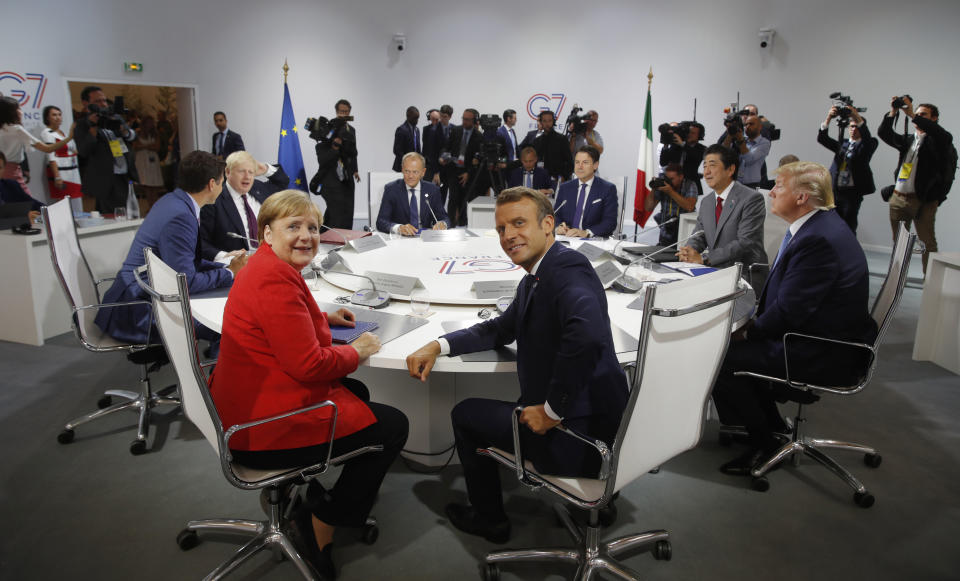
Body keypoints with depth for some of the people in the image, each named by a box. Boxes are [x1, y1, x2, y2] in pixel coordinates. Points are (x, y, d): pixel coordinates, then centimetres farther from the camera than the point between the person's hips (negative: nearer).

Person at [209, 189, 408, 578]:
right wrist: (356, 351, -8)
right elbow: (310, 364, -26)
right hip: (264, 431, -11)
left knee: (357, 393, 29)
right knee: (393, 426, 2)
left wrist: (323, 318, 15)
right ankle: (324, 523, 12)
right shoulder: (275, 280, -24)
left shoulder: (266, 267, 10)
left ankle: (300, 491, 28)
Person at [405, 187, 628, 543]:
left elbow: (588, 336, -38)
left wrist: (552, 410, -27)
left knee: (466, 413, 11)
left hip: (578, 436, -10)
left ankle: (489, 520, 32)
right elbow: (501, 329, 23)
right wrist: (438, 346, 9)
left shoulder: (568, 268, -20)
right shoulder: (534, 280, 11)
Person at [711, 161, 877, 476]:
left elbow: (788, 311, -25)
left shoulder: (818, 239, -26)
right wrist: (755, 317, 3)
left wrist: (749, 332, -10)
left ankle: (764, 440, 6)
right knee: (728, 338, 14)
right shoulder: (817, 224, 7)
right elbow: (784, 293, 14)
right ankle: (772, 424, 24)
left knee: (720, 359, -15)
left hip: (824, 355, -11)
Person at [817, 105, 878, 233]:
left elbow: (870, 140, -20)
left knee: (849, 227, -3)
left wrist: (857, 117, -29)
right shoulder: (842, 144, 16)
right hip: (835, 191, 4)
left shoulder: (865, 145, 4)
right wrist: (829, 118, -14)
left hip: (852, 192, -4)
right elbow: (822, 138, 3)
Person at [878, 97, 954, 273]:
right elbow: (884, 133, 11)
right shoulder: (908, 140, 17)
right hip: (898, 198, 6)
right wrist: (892, 113, -6)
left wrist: (912, 114, -25)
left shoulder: (935, 142, -1)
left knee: (927, 242, -4)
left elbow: (945, 137, -23)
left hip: (922, 200, -6)